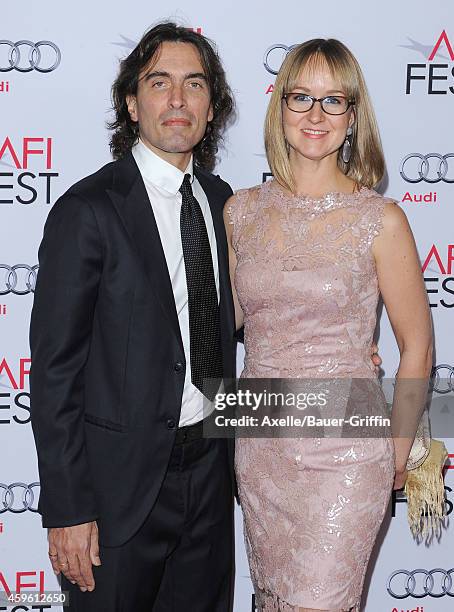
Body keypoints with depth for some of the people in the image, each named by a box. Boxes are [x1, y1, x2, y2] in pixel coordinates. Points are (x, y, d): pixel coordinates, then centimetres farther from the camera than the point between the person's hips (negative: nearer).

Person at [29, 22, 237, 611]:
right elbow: (55, 369, -15)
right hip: (123, 479, -6)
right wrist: (66, 511, -16)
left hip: (209, 467, 6)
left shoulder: (223, 201, 5)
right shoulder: (87, 210, -14)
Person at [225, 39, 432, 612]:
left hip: (344, 447, -4)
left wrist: (396, 455, 4)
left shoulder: (380, 220, -9)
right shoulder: (241, 210, 3)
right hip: (259, 443, 4)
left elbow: (416, 346, 0)